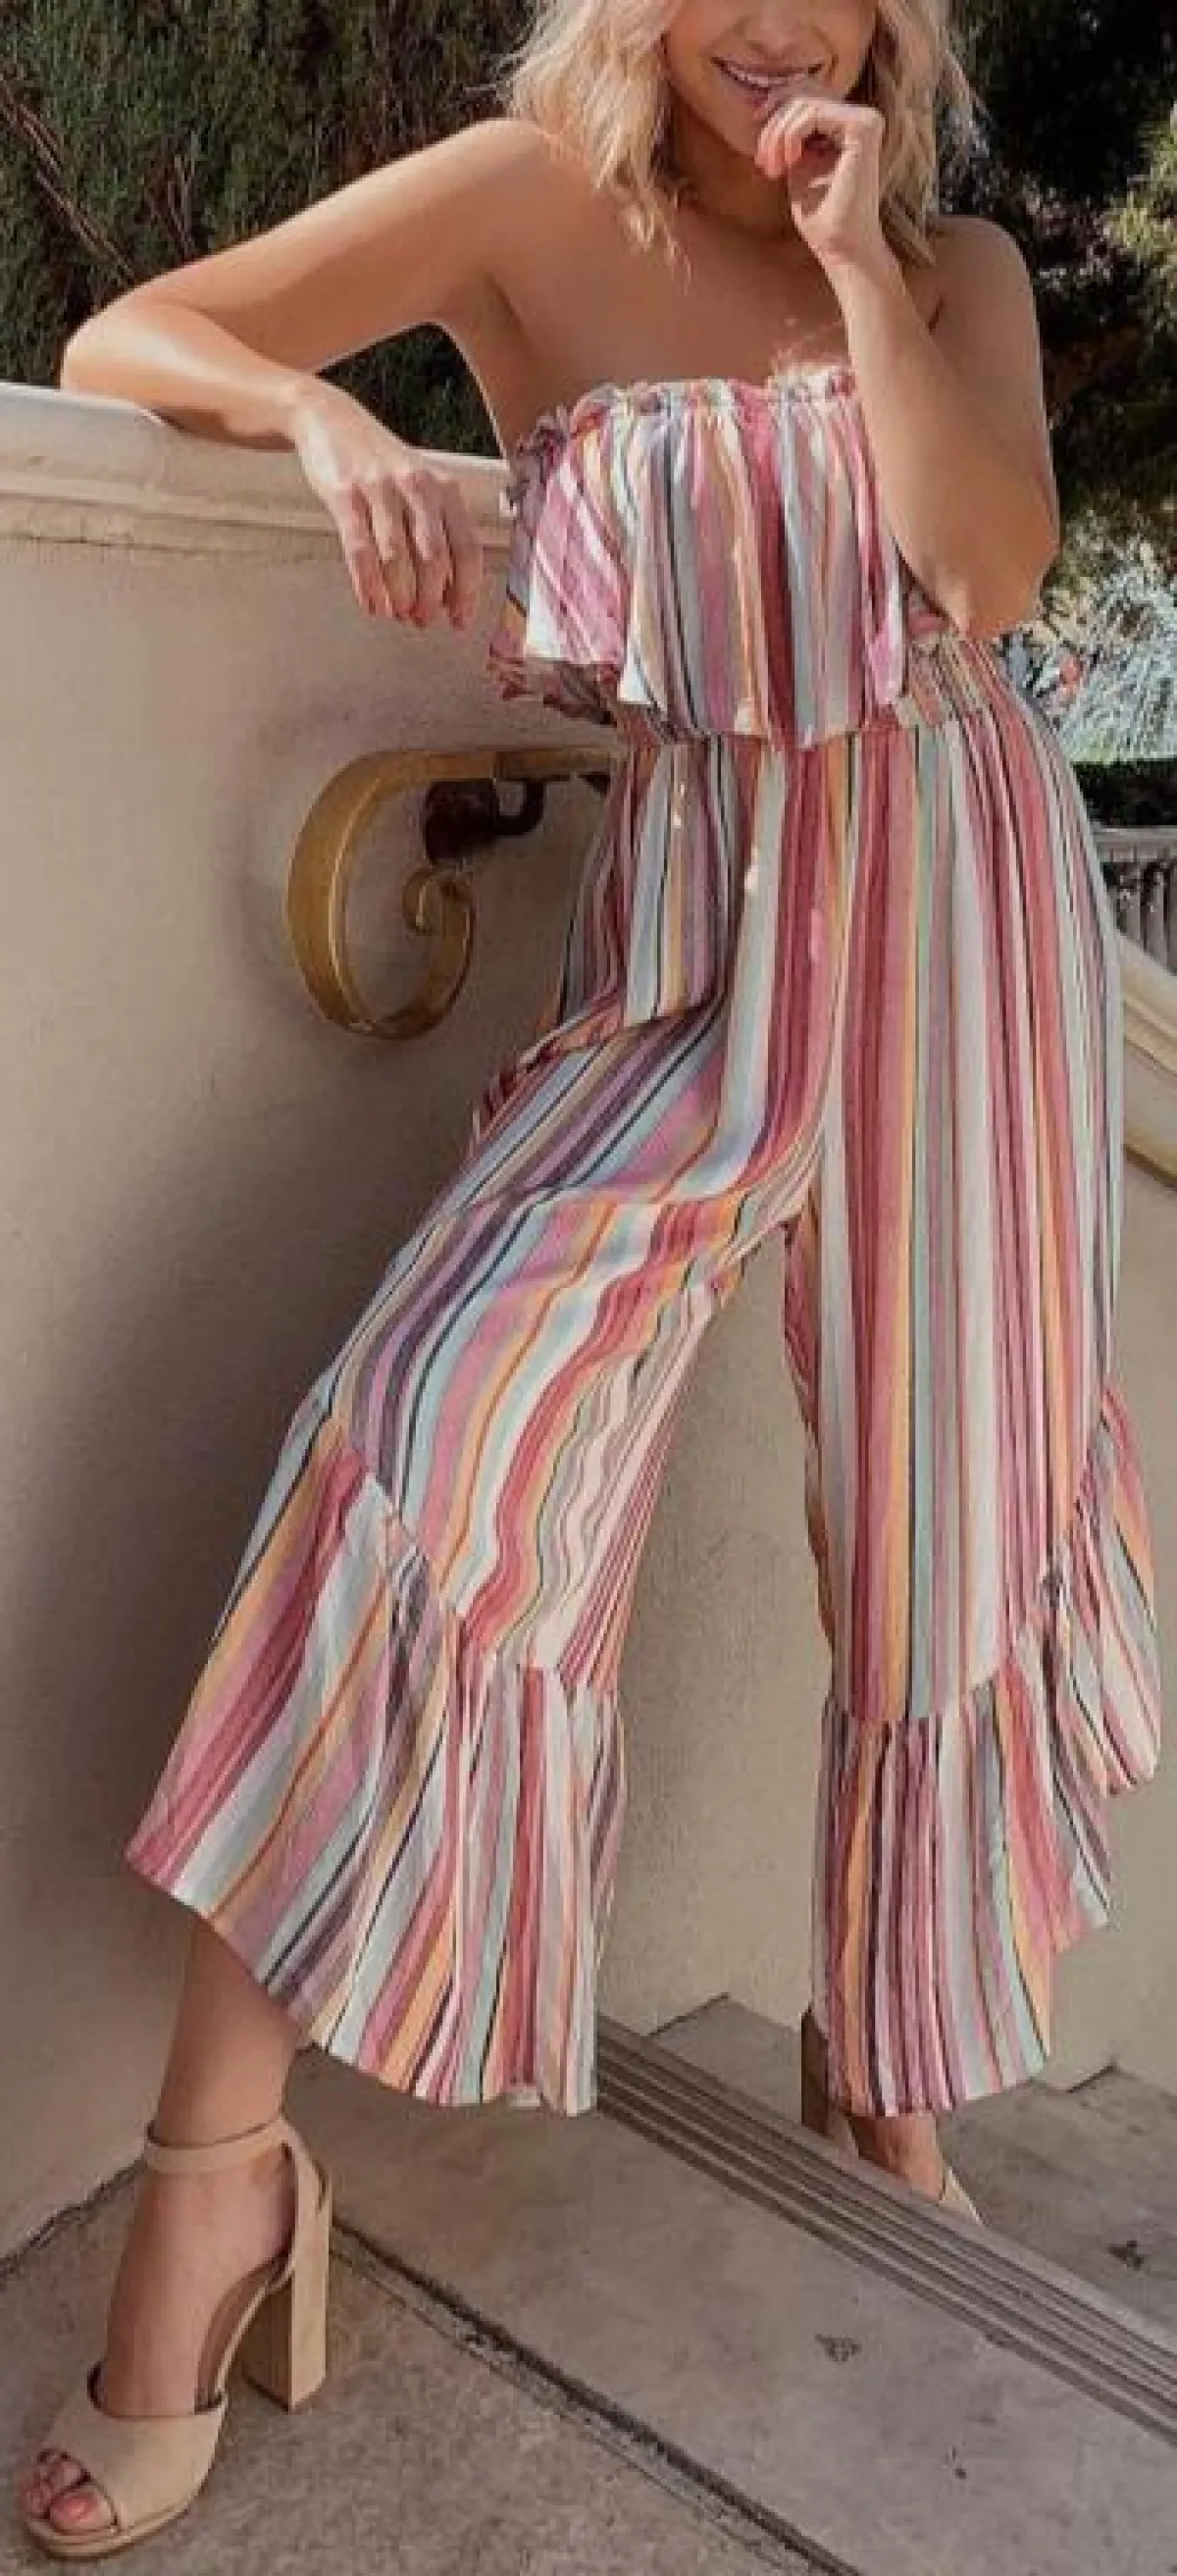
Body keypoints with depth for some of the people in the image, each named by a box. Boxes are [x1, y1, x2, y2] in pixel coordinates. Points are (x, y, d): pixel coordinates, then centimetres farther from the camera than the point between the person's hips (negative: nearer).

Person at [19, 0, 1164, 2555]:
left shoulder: (961, 267, 14)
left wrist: (865, 271, -5)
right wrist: (325, 415, -18)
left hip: (964, 906, 3)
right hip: (690, 924, -2)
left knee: (957, 1499, 5)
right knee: (451, 1420, -24)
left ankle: (883, 2071, 27)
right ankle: (217, 2159, -14)